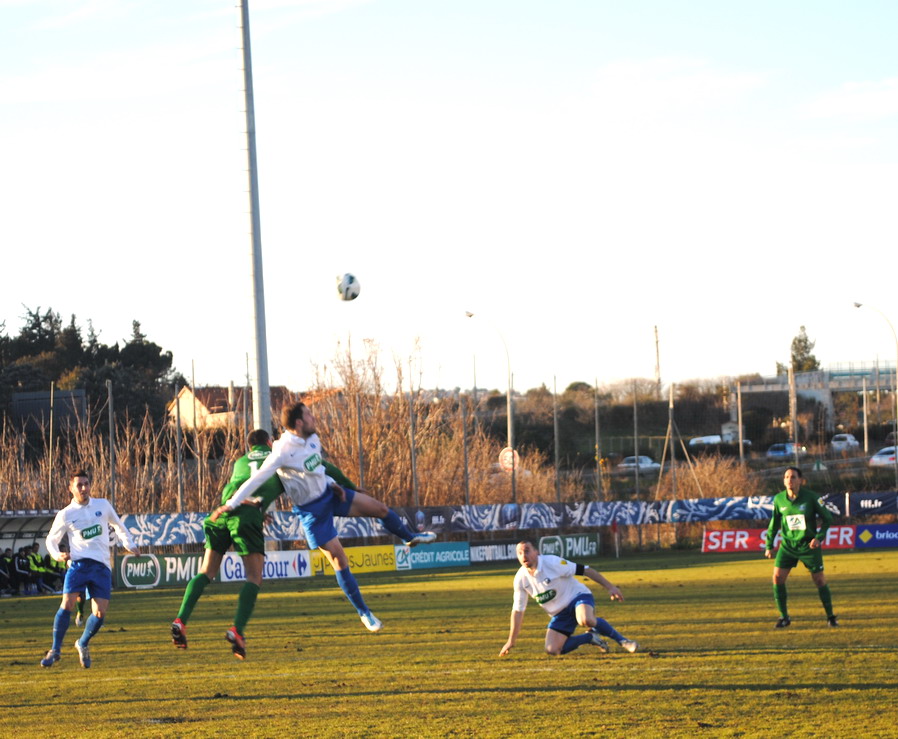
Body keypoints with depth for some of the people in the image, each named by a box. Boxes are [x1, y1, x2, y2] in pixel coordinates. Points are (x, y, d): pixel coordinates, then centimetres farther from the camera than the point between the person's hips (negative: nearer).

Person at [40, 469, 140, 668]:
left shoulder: (103, 505, 9)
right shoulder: (65, 515, 4)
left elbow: (118, 525, 25)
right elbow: (51, 540, 12)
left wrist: (129, 545, 17)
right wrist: (57, 555, -7)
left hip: (101, 566, 2)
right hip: (78, 563, -2)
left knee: (100, 613, -6)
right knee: (67, 604, -18)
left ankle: (83, 644, 20)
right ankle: (55, 650, -8)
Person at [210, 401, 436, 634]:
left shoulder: (313, 439, -3)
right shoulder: (284, 451, -28)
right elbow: (258, 479, -29)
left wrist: (333, 484, 1)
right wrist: (230, 505, -30)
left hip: (329, 493, 8)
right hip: (312, 510, -8)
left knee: (379, 508, 9)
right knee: (339, 560, -6)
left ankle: (410, 537, 38)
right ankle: (364, 613, 4)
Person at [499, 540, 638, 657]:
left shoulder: (552, 562, -19)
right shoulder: (521, 579, -6)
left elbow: (584, 570, -16)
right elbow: (517, 611, 3)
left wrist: (610, 587, -18)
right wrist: (511, 641, 4)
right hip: (560, 614, 6)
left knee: (586, 620, -40)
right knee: (552, 650, -11)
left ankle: (622, 640, -17)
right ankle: (590, 638, 11)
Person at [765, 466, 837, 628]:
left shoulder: (810, 498, -11)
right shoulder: (779, 499, -2)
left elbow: (827, 518, -3)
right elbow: (774, 522, 11)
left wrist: (819, 537, -16)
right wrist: (769, 545, 10)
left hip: (809, 545, -3)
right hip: (788, 545, 3)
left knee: (819, 580, 0)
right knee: (777, 577, -10)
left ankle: (830, 616, 17)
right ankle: (784, 616, 3)